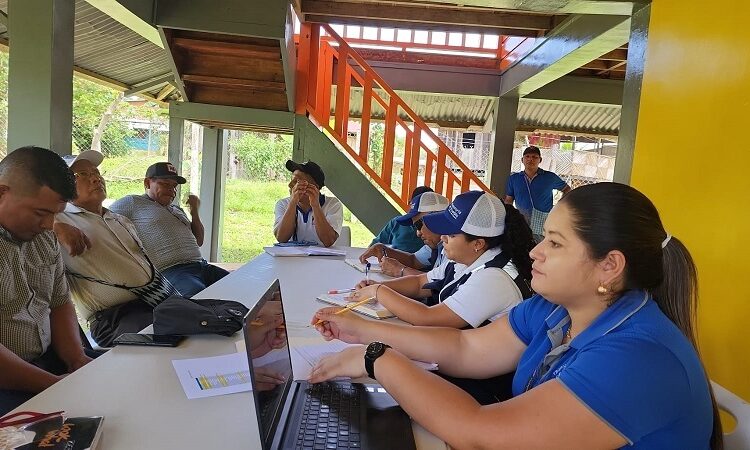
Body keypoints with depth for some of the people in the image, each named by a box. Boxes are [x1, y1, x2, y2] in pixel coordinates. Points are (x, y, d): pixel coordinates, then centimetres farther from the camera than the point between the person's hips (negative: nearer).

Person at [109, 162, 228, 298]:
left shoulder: (177, 210, 29)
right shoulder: (132, 203, 9)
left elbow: (198, 241, 28)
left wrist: (195, 211, 17)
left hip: (201, 265, 8)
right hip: (171, 271, -7)